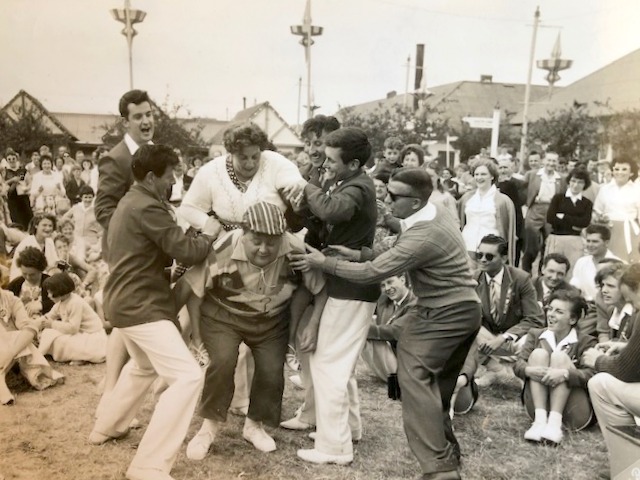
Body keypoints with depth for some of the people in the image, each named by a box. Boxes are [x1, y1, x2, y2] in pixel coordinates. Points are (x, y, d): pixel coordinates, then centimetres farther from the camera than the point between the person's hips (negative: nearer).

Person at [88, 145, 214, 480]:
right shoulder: (148, 207, -19)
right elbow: (185, 251, -21)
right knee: (187, 377, -14)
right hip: (142, 306, -11)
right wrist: (210, 237, -2)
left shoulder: (130, 202, 14)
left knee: (144, 366, 33)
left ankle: (106, 427, 44)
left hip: (126, 301, 11)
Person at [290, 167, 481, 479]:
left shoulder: (423, 237, -28)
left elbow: (372, 273, -26)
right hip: (463, 309, 10)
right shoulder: (433, 213, 3)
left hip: (444, 314, -10)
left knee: (414, 374, -14)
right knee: (438, 385, 17)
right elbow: (395, 253, 12)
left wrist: (322, 262, -18)